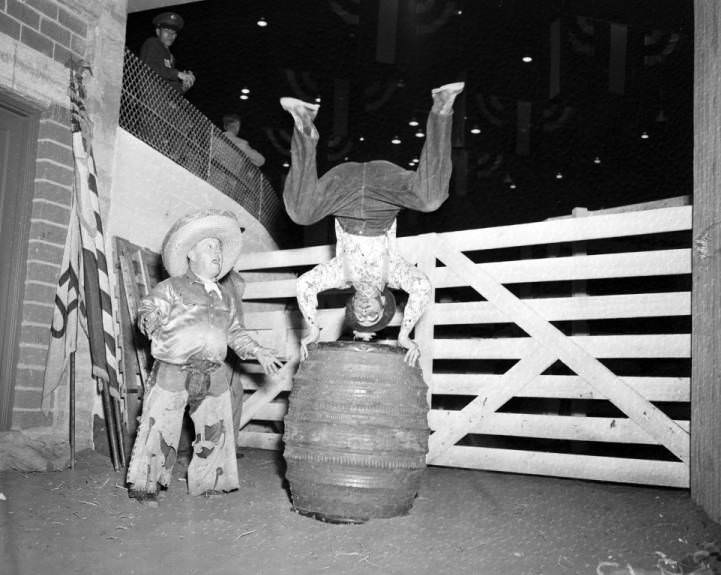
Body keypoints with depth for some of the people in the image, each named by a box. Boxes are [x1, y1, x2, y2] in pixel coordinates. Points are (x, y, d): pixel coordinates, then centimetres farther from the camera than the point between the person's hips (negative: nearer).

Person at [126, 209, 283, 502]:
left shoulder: (226, 295, 19)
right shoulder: (172, 287, 3)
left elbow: (235, 333, 23)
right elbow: (147, 308, -3)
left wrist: (259, 352, 14)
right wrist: (151, 320, -26)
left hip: (213, 376, 5)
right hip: (173, 371, -5)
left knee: (215, 431, 7)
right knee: (160, 429, -2)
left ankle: (209, 483, 23)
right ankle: (144, 483, 14)